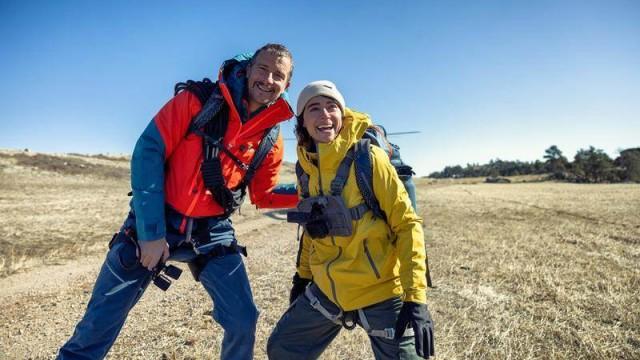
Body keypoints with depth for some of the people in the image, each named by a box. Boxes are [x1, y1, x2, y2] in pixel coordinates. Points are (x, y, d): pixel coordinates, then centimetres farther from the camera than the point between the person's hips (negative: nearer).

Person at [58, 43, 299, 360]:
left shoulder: (271, 141, 0)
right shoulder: (199, 100, -10)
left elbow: (264, 195, 11)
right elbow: (148, 152, -13)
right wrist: (151, 231, -17)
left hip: (212, 234, 3)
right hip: (153, 225, -2)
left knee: (243, 321, 1)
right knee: (98, 325, 6)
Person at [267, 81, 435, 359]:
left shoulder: (368, 158, -15)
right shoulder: (305, 168, 2)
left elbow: (407, 224, -15)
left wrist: (415, 297, -20)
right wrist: (303, 275, 19)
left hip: (380, 294, -5)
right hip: (326, 291, 6)